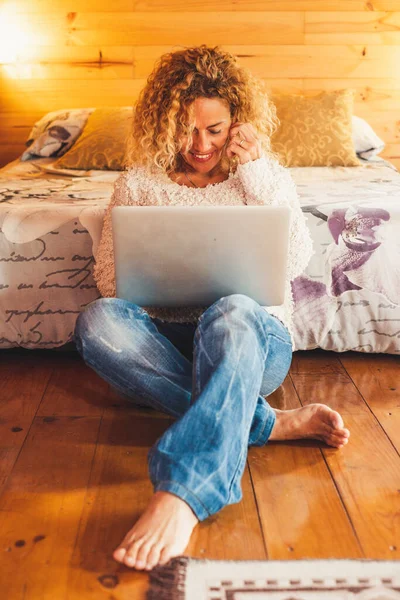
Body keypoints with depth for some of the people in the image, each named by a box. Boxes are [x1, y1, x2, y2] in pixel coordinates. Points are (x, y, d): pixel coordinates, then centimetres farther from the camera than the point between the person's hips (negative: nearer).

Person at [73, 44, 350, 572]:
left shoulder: (266, 176, 10)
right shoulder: (138, 183, 10)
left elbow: (296, 261, -5)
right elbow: (108, 272, 7)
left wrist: (255, 173, -9)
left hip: (254, 337, -1)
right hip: (164, 340, 2)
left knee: (232, 313, -38)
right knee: (97, 321, -31)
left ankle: (181, 493, -51)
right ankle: (270, 423, -31)